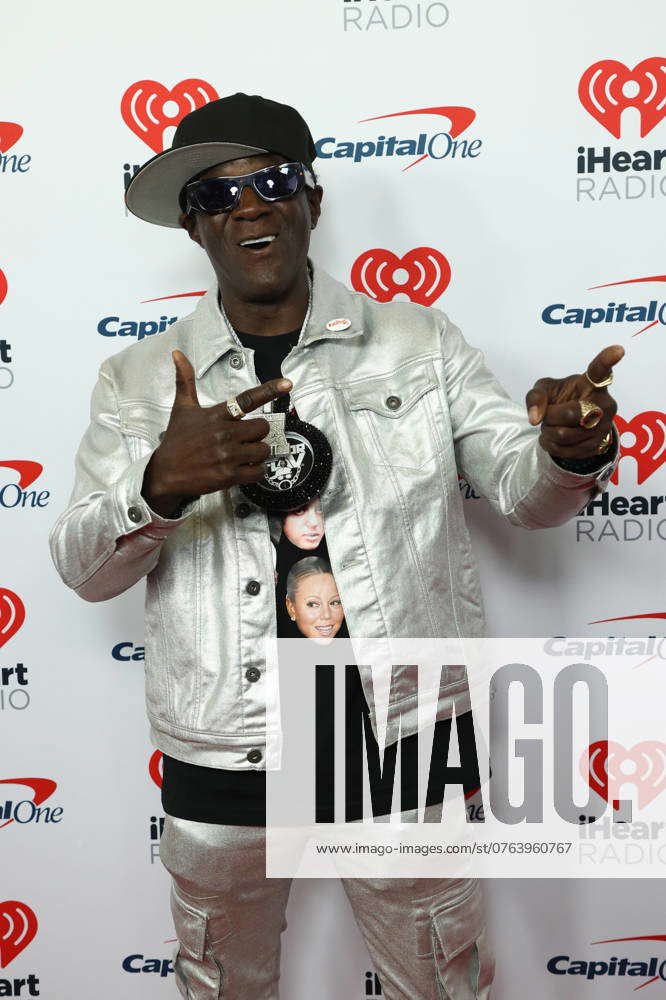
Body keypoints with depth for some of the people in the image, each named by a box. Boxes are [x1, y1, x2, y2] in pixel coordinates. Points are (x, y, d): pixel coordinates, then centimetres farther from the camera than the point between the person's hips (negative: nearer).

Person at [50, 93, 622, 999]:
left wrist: (570, 448, -24)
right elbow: (83, 568, -4)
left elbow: (519, 486, 0)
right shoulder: (139, 381, 1)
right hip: (220, 763, 1)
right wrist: (162, 483, -26)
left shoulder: (421, 342, 1)